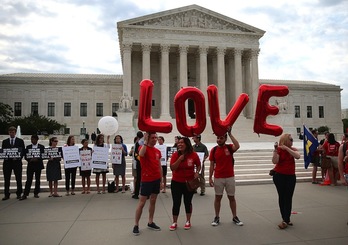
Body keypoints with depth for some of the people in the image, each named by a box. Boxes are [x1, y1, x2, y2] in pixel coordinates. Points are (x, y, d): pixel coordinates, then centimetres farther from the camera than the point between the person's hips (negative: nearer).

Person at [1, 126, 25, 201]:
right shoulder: (5, 141, 11)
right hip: (7, 162, 2)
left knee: (18, 179, 4)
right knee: (7, 179, 3)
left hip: (17, 162, -1)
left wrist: (19, 157, -12)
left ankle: (19, 194, 13)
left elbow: (23, 151, 3)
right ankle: (6, 195, 11)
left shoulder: (20, 141, 6)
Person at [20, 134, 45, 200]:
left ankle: (36, 193, 13)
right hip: (30, 165, 1)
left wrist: (37, 159, -18)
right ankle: (25, 194, -2)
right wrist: (30, 160, -14)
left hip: (38, 165, 0)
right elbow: (26, 156, 5)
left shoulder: (41, 147, 5)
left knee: (37, 180, 4)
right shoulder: (28, 147, 10)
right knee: (28, 180, -4)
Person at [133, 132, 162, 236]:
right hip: (146, 180, -6)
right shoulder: (143, 147, -9)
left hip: (156, 179, 6)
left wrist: (161, 179, 13)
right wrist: (145, 141, -28)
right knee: (142, 203, 1)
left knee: (153, 201, 14)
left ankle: (150, 222, 26)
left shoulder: (158, 151, 9)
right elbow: (141, 154, -35)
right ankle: (136, 225, 13)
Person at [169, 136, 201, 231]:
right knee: (176, 203, 4)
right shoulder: (175, 154, -7)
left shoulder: (193, 154, -7)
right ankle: (174, 222, 20)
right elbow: (172, 168, -14)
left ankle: (188, 221, 30)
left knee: (188, 202, 13)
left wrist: (197, 172, -10)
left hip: (189, 182, 0)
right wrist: (180, 159, -24)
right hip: (176, 182, 0)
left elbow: (198, 165, 8)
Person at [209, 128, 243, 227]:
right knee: (218, 197, 8)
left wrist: (230, 133, -26)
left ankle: (235, 217, 23)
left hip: (230, 177, 0)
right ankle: (217, 217, 20)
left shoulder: (229, 147, -3)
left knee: (231, 197, 10)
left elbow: (237, 146, -27)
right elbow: (212, 165, 2)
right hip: (218, 178, 0)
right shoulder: (214, 150, -1)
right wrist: (210, 178, -1)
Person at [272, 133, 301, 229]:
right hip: (279, 176, -2)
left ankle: (285, 220, -3)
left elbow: (297, 156, -21)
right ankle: (286, 219, 17)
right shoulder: (279, 150, -7)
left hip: (291, 176, 2)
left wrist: (286, 148, -27)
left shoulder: (293, 149, 0)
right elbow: (275, 161, -20)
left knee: (288, 197, -4)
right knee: (282, 197, 6)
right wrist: (275, 150, -27)